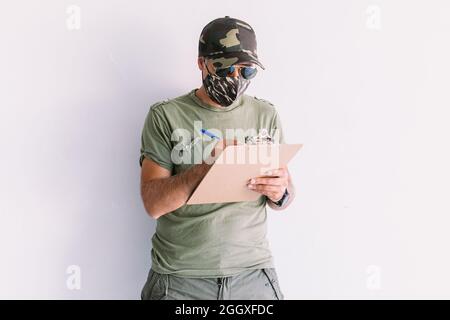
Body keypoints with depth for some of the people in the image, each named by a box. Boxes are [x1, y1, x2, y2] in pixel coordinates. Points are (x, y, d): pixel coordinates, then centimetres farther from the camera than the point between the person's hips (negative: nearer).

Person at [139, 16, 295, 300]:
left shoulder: (266, 114, 3)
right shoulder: (165, 116, -6)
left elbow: (287, 197, 7)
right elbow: (154, 203, -13)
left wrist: (280, 193, -16)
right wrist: (207, 166, -27)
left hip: (254, 272, 3)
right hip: (180, 277, -2)